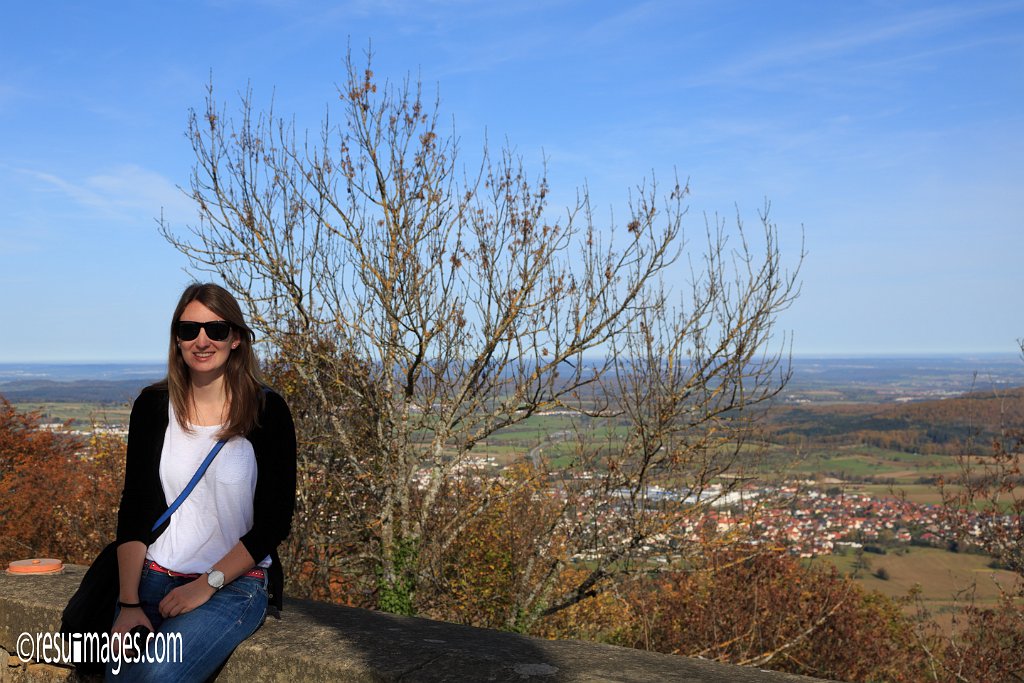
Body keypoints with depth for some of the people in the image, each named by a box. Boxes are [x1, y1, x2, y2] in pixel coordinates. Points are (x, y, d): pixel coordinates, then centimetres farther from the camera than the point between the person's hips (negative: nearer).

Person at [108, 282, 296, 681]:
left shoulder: (267, 411, -6)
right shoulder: (153, 406, 3)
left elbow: (275, 521, -6)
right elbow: (133, 510, 2)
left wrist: (207, 584, -12)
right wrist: (129, 604, -7)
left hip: (236, 583, -3)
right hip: (156, 577, 3)